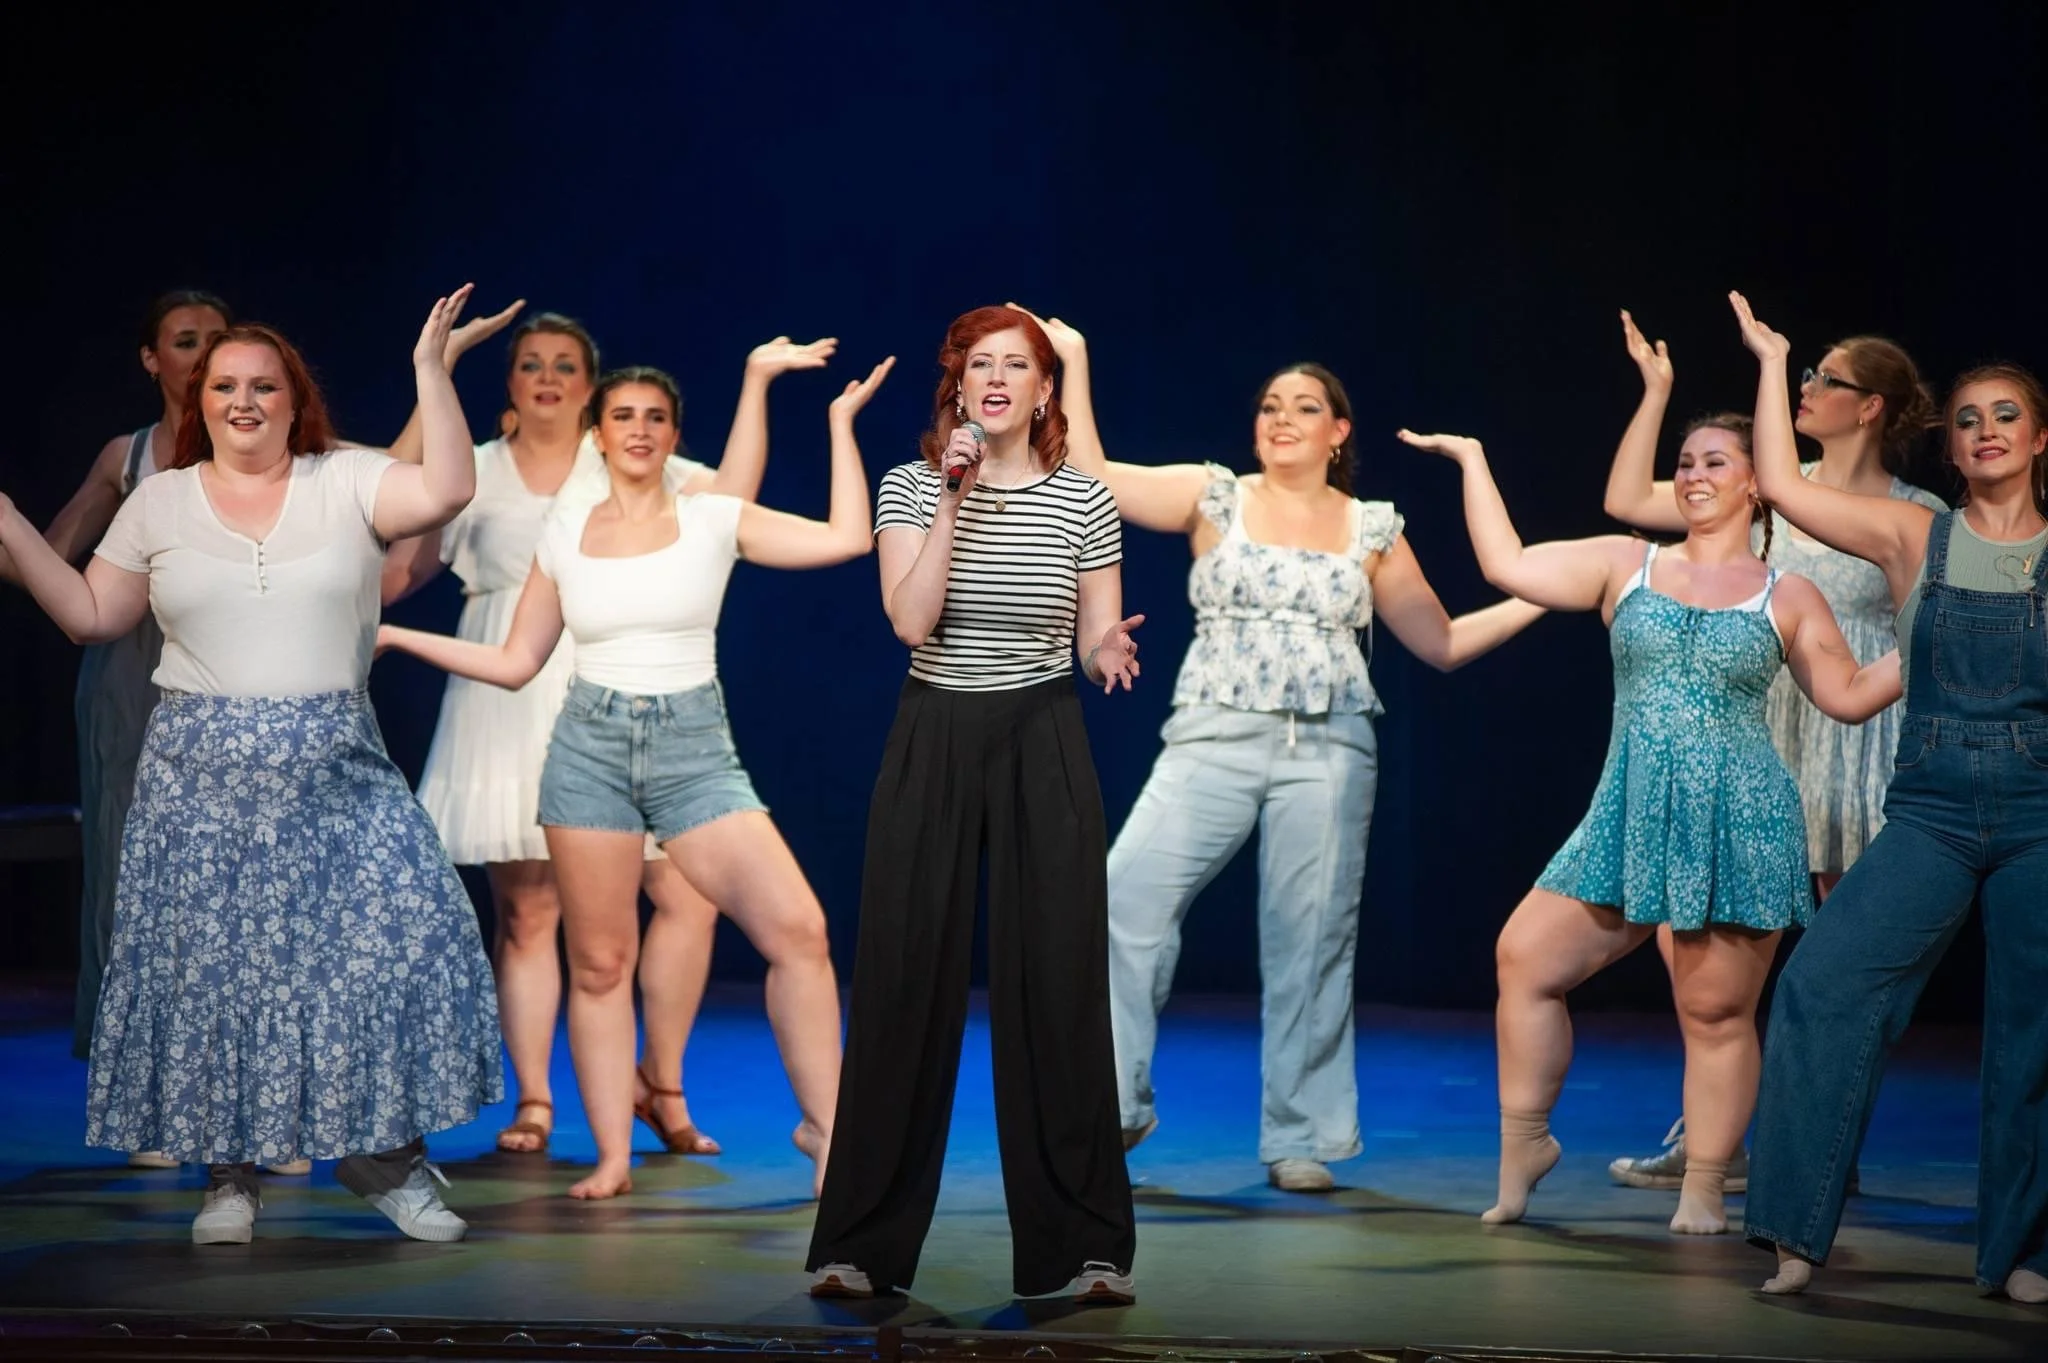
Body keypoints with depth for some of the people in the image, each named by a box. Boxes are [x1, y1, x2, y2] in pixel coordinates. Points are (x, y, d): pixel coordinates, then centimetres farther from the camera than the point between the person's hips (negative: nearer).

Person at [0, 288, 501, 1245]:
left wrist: (429, 369, -15)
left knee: (394, 938, -9)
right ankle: (229, 1174, 14)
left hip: (335, 771, -1)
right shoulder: (159, 503, 9)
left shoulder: (346, 483, 3)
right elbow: (88, 615, 12)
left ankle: (384, 1156, 5)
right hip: (201, 772, 1)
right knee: (208, 967, 1)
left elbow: (446, 491, -13)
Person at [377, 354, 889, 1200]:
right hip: (590, 748, 1)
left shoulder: (712, 519, 2)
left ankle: (823, 1127, 0)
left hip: (694, 749, -1)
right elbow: (515, 663, 13)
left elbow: (846, 538, -6)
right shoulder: (565, 532, 8)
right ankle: (612, 1157, 11)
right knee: (599, 963, 2)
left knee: (798, 929, -14)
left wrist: (841, 421, -2)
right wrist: (398, 636, 8)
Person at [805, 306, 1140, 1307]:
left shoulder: (1084, 502, 1)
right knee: (903, 983, 0)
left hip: (1044, 749, 0)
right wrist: (952, 503, -16)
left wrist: (1108, 652, -20)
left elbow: (1095, 643, 3)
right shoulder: (911, 487, 0)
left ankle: (1086, 1248, 5)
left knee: (1057, 986, -2)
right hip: (932, 743, 0)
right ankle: (863, 1245, 7)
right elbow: (911, 622, -13)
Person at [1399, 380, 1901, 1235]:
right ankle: (1524, 1142, 14)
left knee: (1716, 1011, -1)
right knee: (1525, 957, -3)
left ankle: (1703, 1188, 10)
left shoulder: (1786, 598, 7)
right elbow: (1507, 565, 4)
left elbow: (1850, 695, 9)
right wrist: (1473, 463, 7)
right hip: (1630, 818, 3)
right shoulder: (1626, 567, 9)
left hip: (1739, 825, -2)